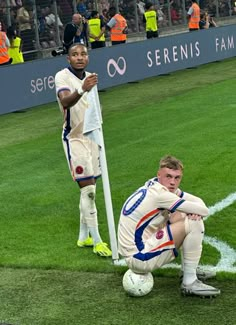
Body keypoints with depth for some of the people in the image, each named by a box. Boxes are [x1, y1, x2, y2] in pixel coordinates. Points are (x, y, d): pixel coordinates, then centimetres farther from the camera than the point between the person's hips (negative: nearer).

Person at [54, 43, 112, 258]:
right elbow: (65, 101, -35)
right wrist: (82, 90, -53)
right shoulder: (62, 76, -14)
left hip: (92, 137, 7)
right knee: (88, 190, -11)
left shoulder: (90, 77, 9)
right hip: (74, 138, -7)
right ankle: (96, 241, -7)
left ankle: (84, 236, 22)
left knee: (89, 189, 11)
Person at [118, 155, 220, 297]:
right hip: (139, 258, -10)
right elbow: (204, 211, -20)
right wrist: (198, 211, 3)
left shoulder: (165, 187, 7)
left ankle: (192, 270, 21)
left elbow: (198, 201, 9)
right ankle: (190, 283, -8)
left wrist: (196, 212, -14)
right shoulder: (158, 194, -21)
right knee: (194, 224, -14)